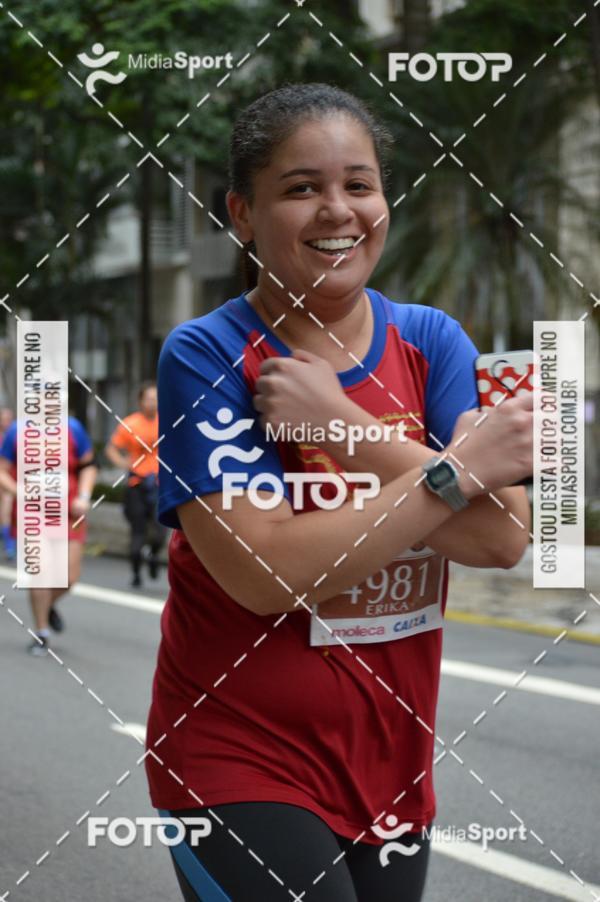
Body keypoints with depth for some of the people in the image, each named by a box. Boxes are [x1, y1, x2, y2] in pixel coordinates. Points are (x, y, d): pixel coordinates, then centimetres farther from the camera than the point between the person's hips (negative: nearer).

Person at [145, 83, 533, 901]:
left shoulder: (432, 342, 2)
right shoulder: (205, 357, -10)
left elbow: (503, 536, -12)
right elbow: (265, 573, -21)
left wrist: (339, 424, -20)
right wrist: (454, 471, -18)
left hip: (394, 764, 5)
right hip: (243, 763, -4)